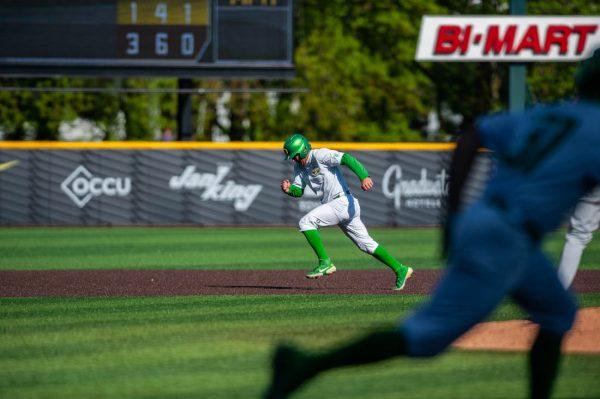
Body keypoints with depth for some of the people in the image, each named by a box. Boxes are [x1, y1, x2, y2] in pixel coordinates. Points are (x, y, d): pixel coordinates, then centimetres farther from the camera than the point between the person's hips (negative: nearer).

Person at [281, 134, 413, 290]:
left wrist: (364, 176, -40)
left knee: (306, 222, -17)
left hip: (344, 202, -10)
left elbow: (346, 158, -25)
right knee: (365, 243, 13)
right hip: (338, 207, 10)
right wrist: (289, 189, -9)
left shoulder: (320, 155, -13)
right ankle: (400, 270, 16)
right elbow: (299, 190, 16)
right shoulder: (299, 166, 13)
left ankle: (325, 263, -16)